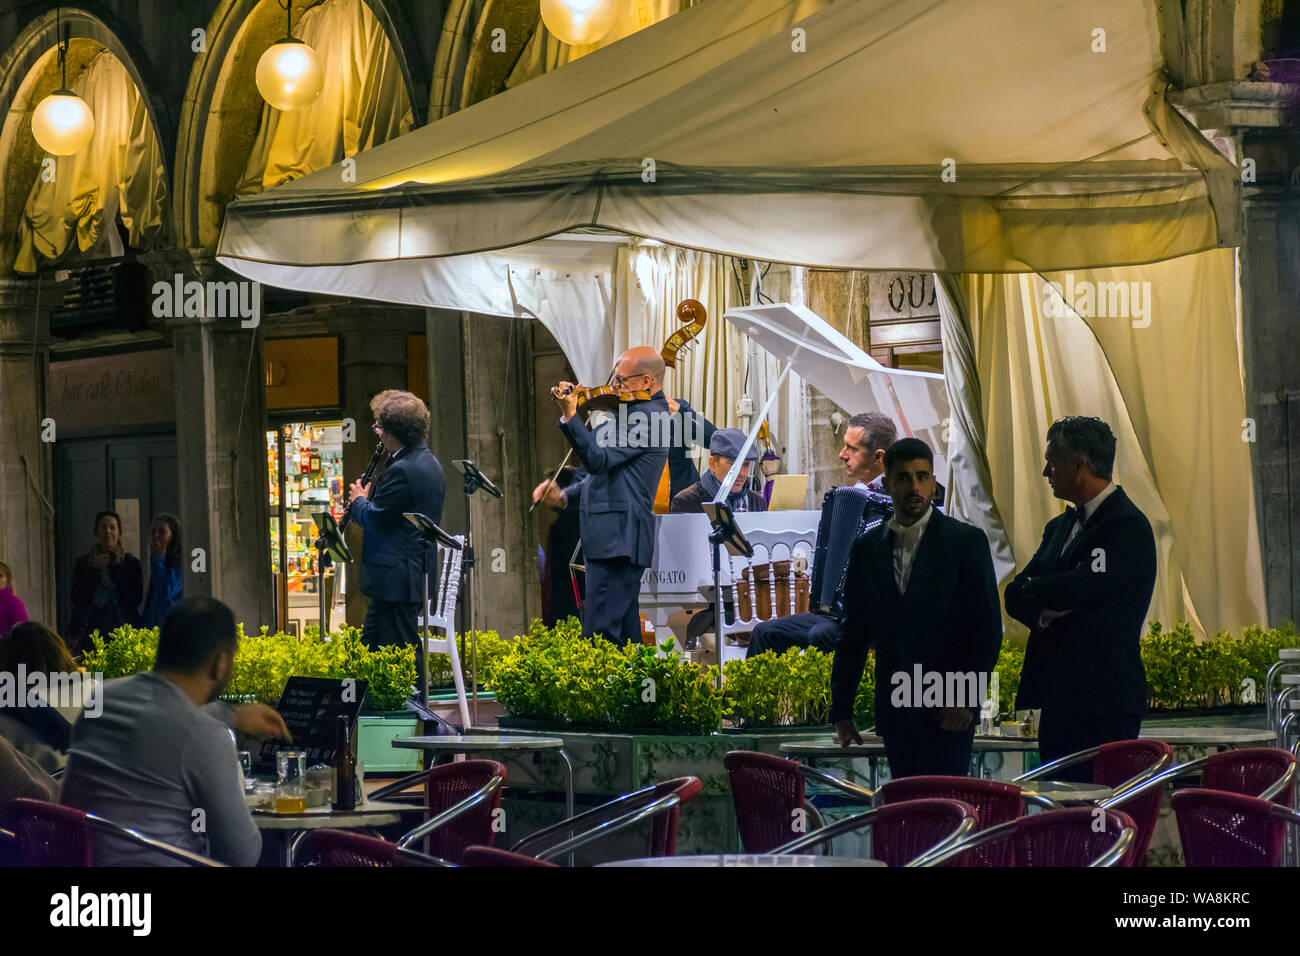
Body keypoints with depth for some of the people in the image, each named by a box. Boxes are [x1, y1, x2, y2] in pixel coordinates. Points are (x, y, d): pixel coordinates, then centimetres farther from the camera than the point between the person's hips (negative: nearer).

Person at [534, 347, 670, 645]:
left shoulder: (646, 415, -12)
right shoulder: (635, 413, 21)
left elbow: (598, 459, -21)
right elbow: (606, 473, 24)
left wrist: (570, 416, -27)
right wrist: (564, 496, 13)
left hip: (618, 539, -11)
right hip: (618, 539, 11)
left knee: (600, 634, -15)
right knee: (625, 634, 13)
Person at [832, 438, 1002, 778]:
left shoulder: (966, 541, 0)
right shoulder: (867, 548, 12)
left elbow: (988, 628, -3)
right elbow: (854, 633, 15)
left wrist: (967, 698, -13)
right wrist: (841, 709, 11)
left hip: (947, 708, -4)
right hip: (893, 707, 4)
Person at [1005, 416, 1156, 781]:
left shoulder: (1128, 527, -9)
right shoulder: (1059, 527, 20)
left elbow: (1079, 587, -19)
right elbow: (1016, 597, 15)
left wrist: (1033, 588, 0)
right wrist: (1044, 613, -8)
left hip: (1103, 704, -9)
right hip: (1058, 702, 9)